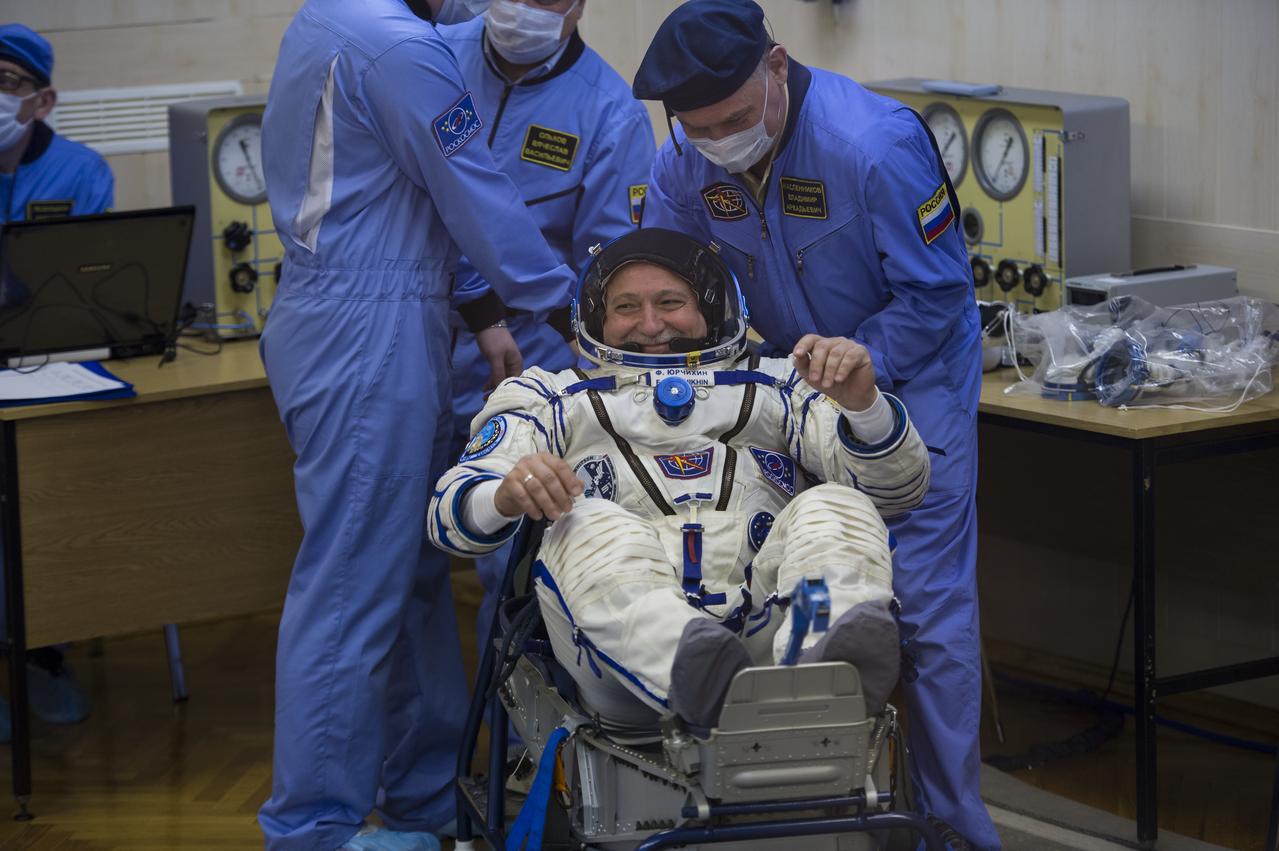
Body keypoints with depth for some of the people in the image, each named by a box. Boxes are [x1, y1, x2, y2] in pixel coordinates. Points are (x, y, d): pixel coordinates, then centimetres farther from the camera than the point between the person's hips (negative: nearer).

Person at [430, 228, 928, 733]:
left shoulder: (776, 387, 31)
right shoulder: (553, 399, 31)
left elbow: (898, 488, 16)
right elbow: (450, 514, 14)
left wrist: (861, 404, -6)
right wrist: (506, 496, -12)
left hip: (767, 620, 1)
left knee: (834, 507, -23)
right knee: (589, 527, -28)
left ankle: (826, 668, -57)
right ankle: (703, 685, -59)